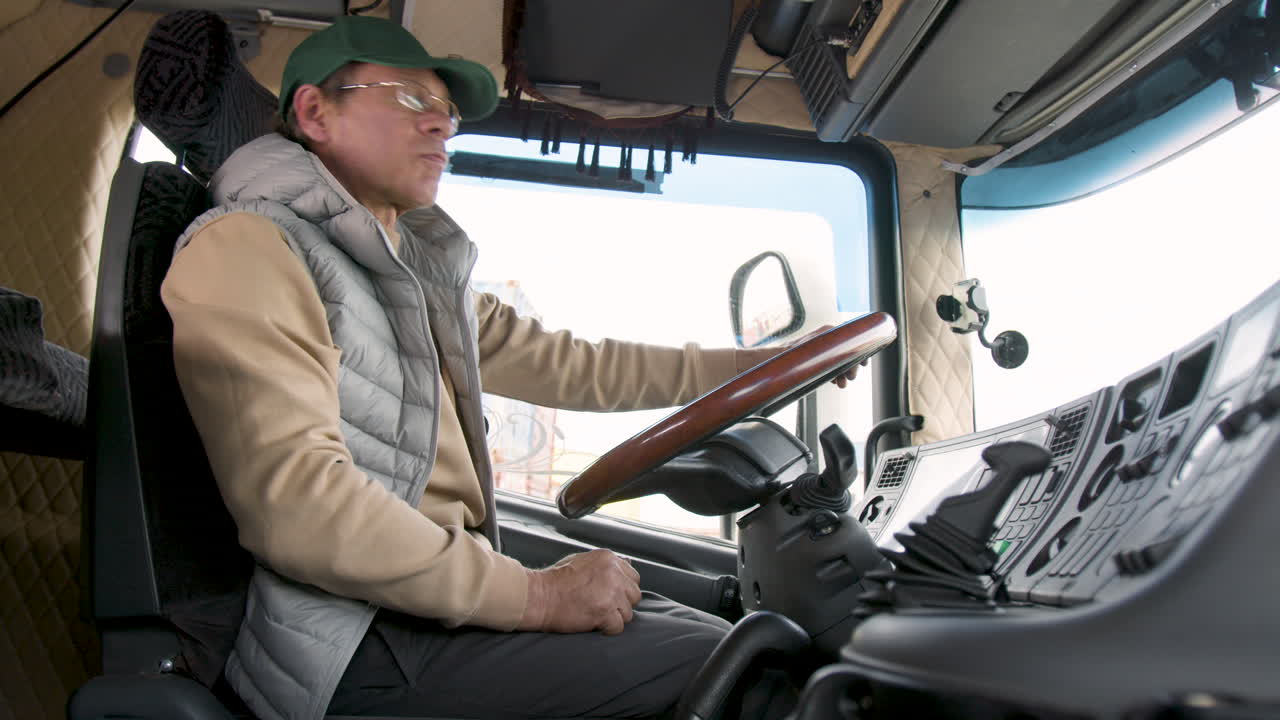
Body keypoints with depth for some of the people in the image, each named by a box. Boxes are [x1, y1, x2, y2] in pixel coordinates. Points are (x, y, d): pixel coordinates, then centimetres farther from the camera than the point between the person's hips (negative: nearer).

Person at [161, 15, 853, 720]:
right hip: (359, 641, -9)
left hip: (443, 592, 9)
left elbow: (567, 365, 21)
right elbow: (295, 499, -23)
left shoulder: (427, 272, 19)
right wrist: (535, 595, -22)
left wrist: (757, 366, 18)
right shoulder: (248, 249, -10)